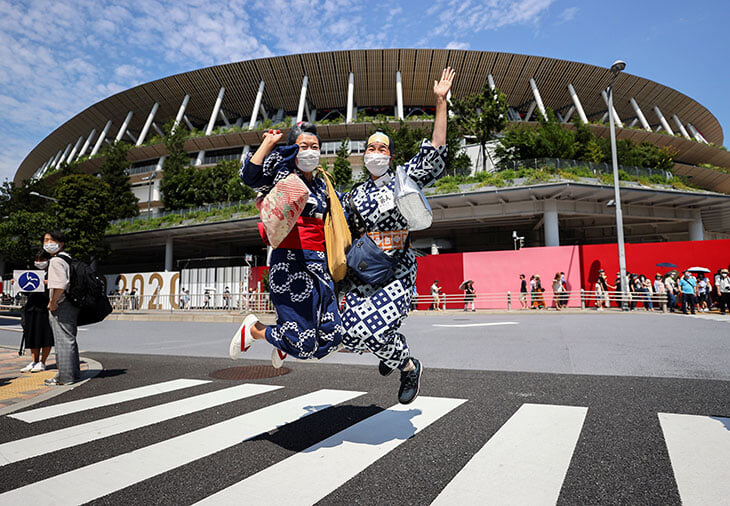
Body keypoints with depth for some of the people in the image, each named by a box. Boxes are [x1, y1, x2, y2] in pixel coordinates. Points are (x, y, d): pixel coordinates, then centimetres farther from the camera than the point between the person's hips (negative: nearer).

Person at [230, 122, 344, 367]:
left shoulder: (321, 186, 18)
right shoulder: (284, 178, -1)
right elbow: (249, 175, -19)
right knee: (304, 345, -5)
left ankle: (285, 345, 33)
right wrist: (269, 142, -9)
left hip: (319, 266, 7)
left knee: (332, 338, 4)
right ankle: (253, 329, 22)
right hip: (290, 265, -7)